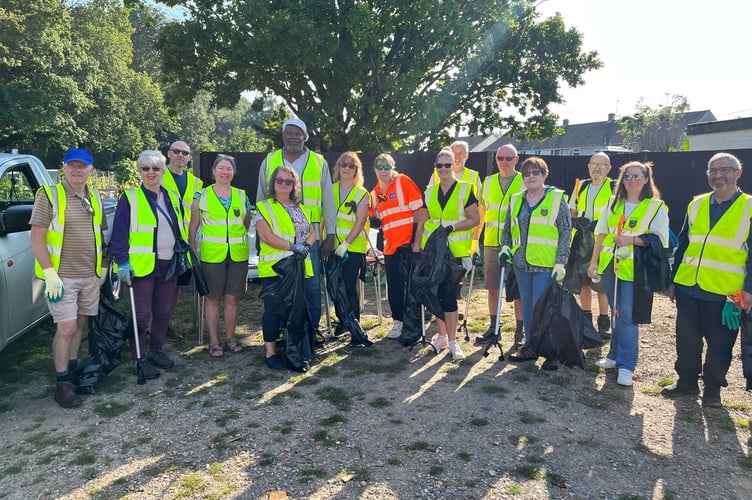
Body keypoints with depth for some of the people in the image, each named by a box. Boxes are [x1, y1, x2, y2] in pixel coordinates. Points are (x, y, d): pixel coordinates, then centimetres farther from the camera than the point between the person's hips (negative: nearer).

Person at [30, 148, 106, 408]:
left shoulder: (94, 197, 10)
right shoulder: (49, 195, -7)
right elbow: (36, 236, -10)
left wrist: (103, 266, 14)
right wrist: (49, 273, -17)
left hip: (90, 275, 5)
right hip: (61, 275, -5)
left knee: (79, 322, 13)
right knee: (67, 327, -7)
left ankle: (72, 367, 29)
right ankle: (62, 384, 4)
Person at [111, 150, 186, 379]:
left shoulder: (172, 198, 11)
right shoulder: (130, 198, -5)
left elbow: (181, 230, 19)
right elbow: (119, 233, -9)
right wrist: (122, 261, -16)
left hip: (169, 264, 5)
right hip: (142, 265, -5)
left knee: (163, 311, 13)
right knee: (141, 314, 0)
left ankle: (157, 351, 28)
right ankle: (139, 358, 12)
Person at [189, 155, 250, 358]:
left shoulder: (242, 196, 9)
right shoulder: (202, 195, 1)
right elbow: (193, 226, 3)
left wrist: (242, 242, 2)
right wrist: (193, 252, -1)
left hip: (238, 255, 2)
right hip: (212, 255, -2)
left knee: (233, 298, 5)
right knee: (213, 298, 3)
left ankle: (230, 338, 20)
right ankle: (214, 341, 15)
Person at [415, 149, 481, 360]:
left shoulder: (465, 189, -2)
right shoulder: (429, 192, 11)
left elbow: (475, 219, -4)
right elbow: (423, 222, 14)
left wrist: (453, 227, -17)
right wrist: (416, 247, 9)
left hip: (455, 251, -4)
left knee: (449, 293, -7)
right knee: (435, 293, 7)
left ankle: (452, 341, 3)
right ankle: (442, 336, 21)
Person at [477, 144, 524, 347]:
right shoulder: (488, 181, 11)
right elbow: (481, 210, 18)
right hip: (491, 244, 4)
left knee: (518, 291, 2)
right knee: (492, 287, 10)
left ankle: (520, 332, 14)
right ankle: (493, 328, 24)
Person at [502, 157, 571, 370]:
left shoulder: (557, 199, -2)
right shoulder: (515, 200, 11)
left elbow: (566, 233, -4)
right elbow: (507, 229, 18)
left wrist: (561, 263, -11)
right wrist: (505, 246, -2)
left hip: (546, 265, -5)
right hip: (521, 264, 5)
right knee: (527, 305, 12)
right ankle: (530, 347, 25)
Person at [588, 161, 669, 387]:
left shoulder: (656, 207, -3)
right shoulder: (613, 203, 11)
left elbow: (661, 240, -8)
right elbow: (601, 234, 13)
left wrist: (632, 239, -21)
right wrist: (594, 262, 10)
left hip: (634, 270, -5)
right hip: (610, 266, 5)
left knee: (627, 317, -6)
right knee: (616, 314, 15)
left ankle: (626, 365, 3)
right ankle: (615, 355, 27)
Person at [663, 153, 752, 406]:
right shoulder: (696, 205, 9)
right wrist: (673, 280, 12)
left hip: (725, 293, -4)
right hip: (688, 287, 4)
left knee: (719, 343, 8)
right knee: (686, 339, 13)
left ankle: (712, 388, 25)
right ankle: (687, 381, 29)